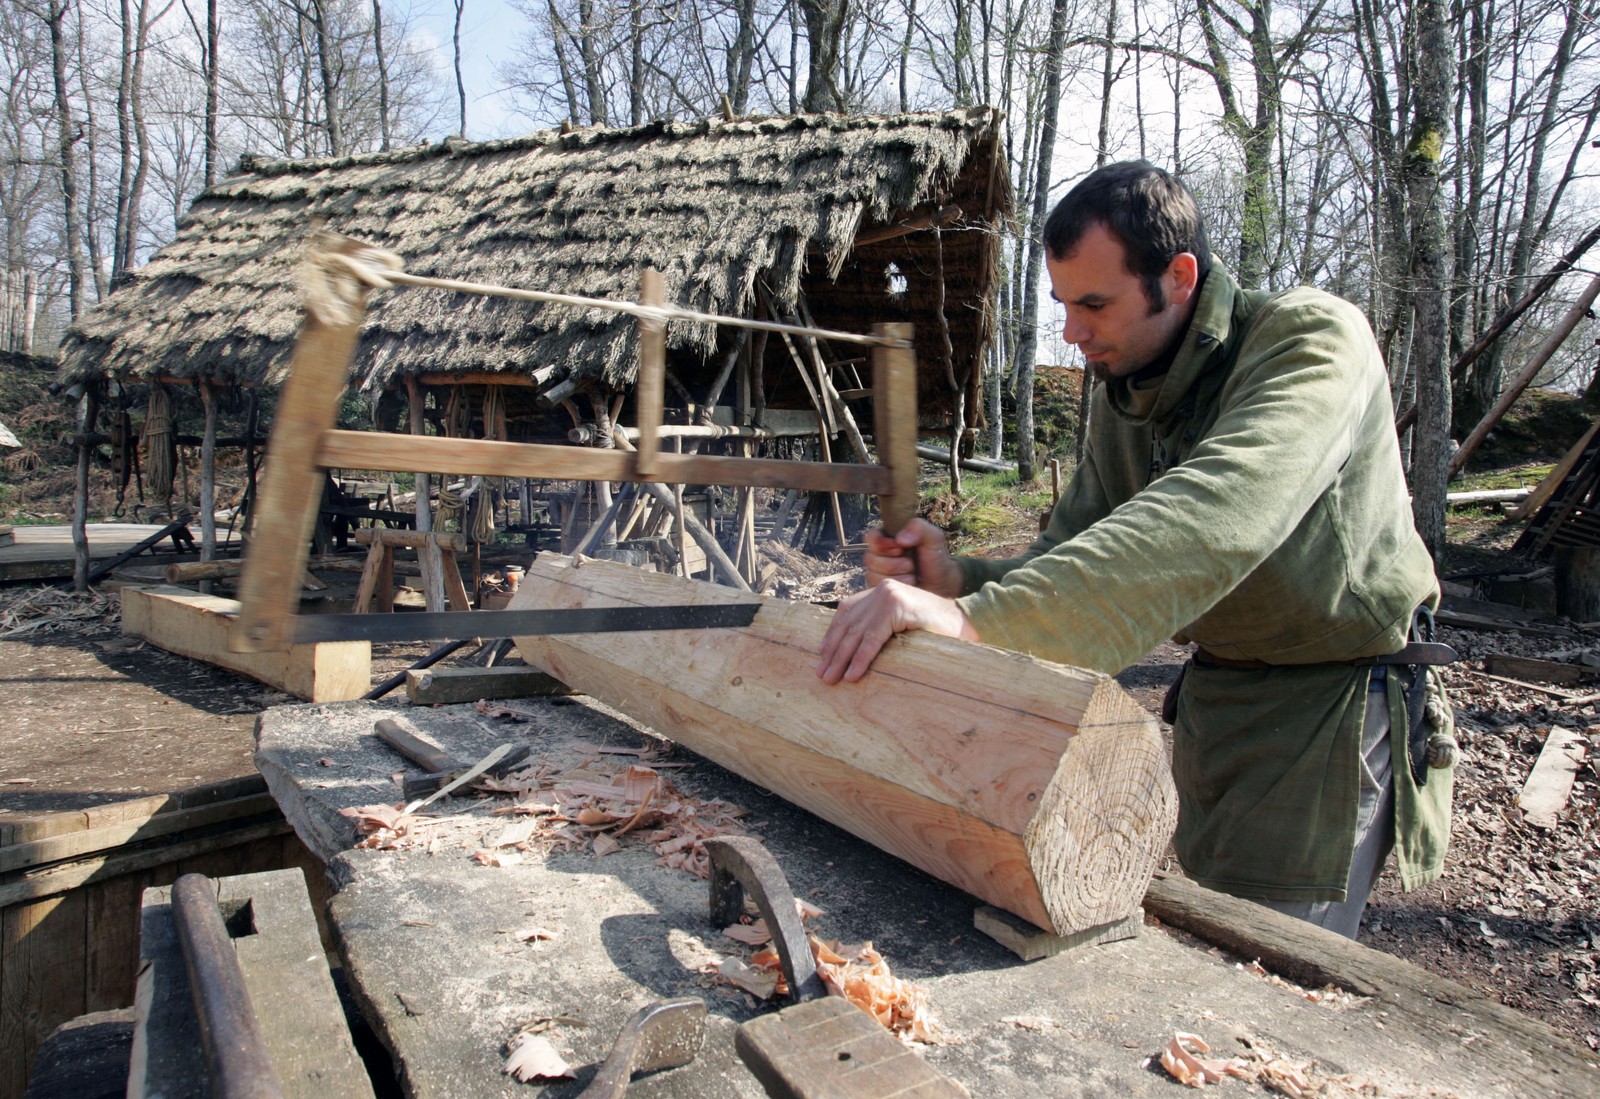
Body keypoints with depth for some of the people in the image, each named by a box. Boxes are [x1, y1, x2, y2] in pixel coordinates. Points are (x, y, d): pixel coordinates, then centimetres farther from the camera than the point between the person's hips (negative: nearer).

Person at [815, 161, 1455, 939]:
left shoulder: (1312, 341, -24)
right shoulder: (1122, 394, 0)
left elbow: (1210, 522, -42)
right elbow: (1069, 558, -4)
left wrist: (980, 617, -50)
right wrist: (959, 582, -26)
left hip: (1337, 693, -6)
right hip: (1215, 688, 7)